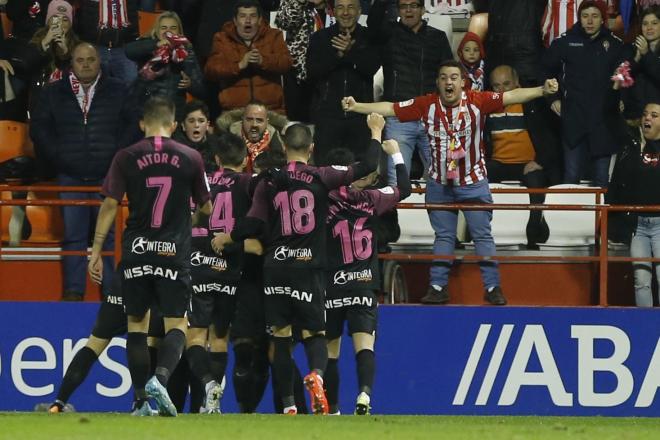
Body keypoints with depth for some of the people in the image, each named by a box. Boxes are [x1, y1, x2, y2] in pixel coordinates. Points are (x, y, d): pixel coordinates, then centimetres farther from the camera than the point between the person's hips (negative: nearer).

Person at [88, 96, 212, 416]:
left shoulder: (126, 158, 1)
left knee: (136, 323, 12)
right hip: (174, 252, -1)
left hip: (135, 252, 1)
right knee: (176, 324, 2)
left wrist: (96, 252, 0)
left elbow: (110, 205, -4)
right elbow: (206, 207, 11)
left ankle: (141, 400, 10)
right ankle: (160, 377, -25)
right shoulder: (191, 158, 2)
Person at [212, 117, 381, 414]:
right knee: (314, 332, 4)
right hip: (308, 266, -1)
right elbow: (367, 167, -1)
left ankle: (288, 406, 6)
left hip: (276, 267, 1)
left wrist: (224, 239, 20)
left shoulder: (268, 183, 2)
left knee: (281, 337, 7)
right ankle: (317, 374, -29)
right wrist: (376, 132, 15)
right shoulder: (321, 177, -1)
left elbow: (253, 225, 1)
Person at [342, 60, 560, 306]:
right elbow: (390, 109, -5)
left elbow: (511, 97, -23)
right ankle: (438, 288, 16)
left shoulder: (477, 102, -14)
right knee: (443, 237, 11)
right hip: (439, 184, 2)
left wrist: (542, 91, -36)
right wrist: (356, 107, -10)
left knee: (482, 235, 1)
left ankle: (492, 287, 7)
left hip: (473, 182, -2)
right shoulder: (427, 105, -8)